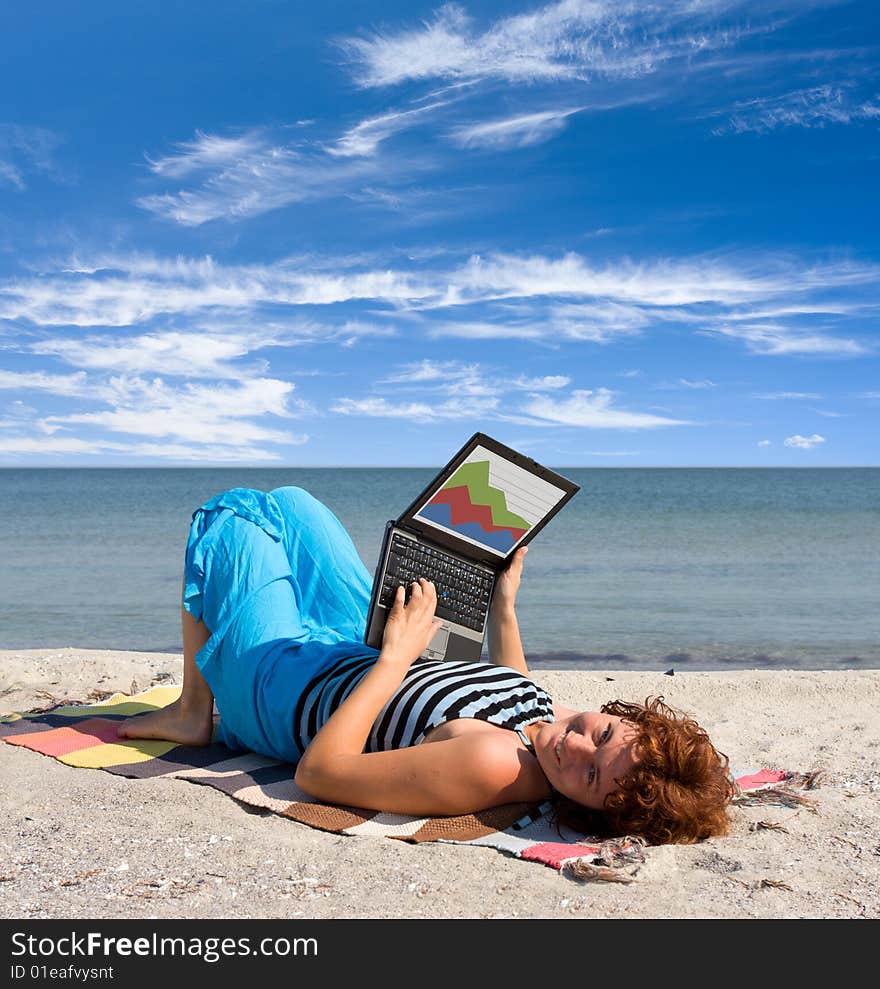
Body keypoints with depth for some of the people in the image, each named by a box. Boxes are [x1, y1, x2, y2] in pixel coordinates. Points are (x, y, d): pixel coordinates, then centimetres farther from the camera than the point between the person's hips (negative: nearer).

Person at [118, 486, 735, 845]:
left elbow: (317, 771, -38)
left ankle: (194, 713, 22)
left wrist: (395, 657, -37)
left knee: (229, 514, 11)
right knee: (288, 503, 23)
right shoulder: (557, 717, -21)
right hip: (357, 654, 7)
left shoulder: (488, 767, -45)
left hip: (280, 685, -6)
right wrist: (505, 606, 3)